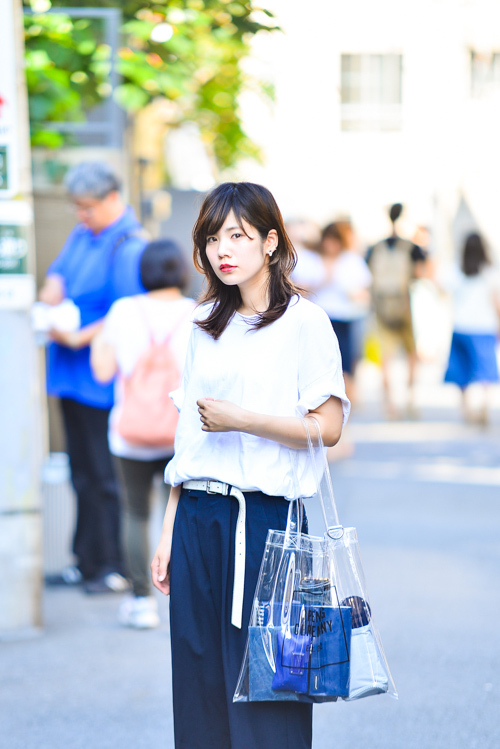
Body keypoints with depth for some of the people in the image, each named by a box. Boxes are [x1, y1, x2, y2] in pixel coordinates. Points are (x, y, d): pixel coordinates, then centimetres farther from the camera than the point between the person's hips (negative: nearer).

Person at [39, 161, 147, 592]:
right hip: (74, 377, 9)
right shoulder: (82, 235, 12)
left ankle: (115, 567, 5)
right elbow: (59, 268, 23)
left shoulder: (128, 247, -15)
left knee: (106, 475, -3)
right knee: (83, 472, 15)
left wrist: (79, 338, -20)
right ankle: (88, 561, 23)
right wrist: (53, 286, 0)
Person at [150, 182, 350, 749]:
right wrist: (168, 532, 13)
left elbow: (328, 426, -10)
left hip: (263, 516, -5)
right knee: (201, 681, 7)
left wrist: (239, 418, -14)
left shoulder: (303, 321, -2)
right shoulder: (206, 326, 15)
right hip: (197, 518, 6)